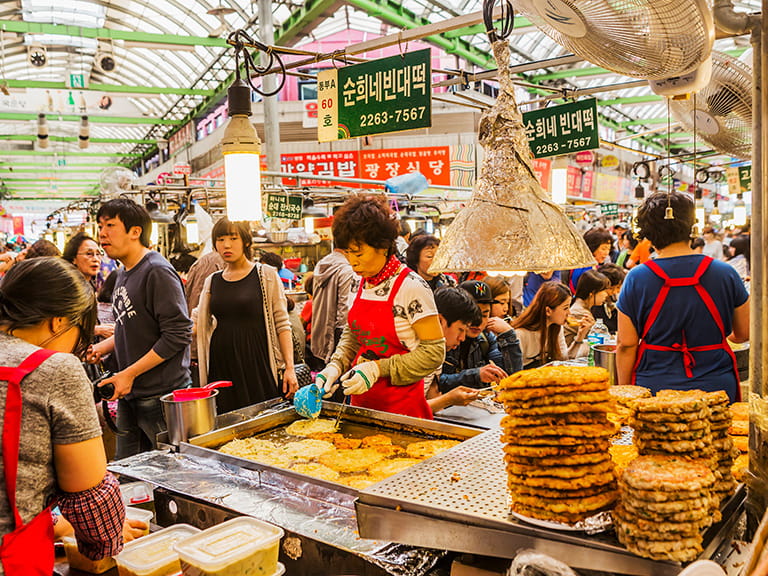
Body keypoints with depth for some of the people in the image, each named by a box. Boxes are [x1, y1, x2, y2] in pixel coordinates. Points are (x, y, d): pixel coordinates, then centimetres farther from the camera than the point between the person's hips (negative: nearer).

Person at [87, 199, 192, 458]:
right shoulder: (123, 274, 14)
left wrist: (129, 374, -18)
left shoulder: (157, 272, -15)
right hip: (129, 395, 9)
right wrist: (101, 347, 7)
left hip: (161, 395, -9)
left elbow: (178, 334, -21)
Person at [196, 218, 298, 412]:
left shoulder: (266, 275, -1)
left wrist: (289, 367, -9)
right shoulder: (212, 281, 12)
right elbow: (199, 324, 15)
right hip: (221, 366, 4)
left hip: (258, 364, -3)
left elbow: (282, 324, -4)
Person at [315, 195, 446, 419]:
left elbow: (434, 351, -18)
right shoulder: (362, 284, 4)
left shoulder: (411, 287, -17)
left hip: (401, 403, -6)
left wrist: (379, 368, -23)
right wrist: (336, 366, -4)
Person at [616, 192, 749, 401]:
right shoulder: (726, 274, -3)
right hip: (715, 388, 1)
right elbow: (744, 333, 8)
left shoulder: (636, 278, -8)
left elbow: (626, 345, -6)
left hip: (654, 390, -1)